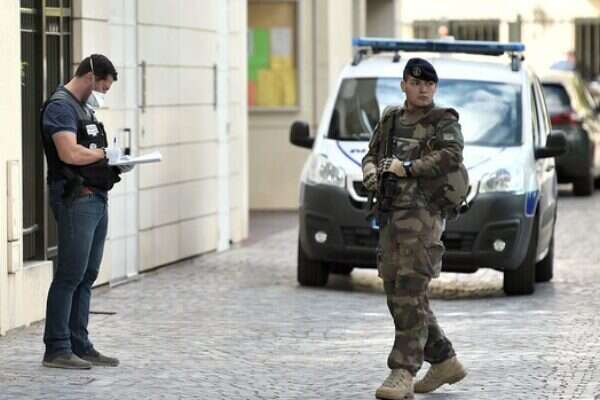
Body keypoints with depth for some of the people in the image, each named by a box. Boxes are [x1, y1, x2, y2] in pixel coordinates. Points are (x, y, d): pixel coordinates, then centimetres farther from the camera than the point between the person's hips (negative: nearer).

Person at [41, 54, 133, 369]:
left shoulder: (83, 108, 20)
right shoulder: (61, 106, -11)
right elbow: (70, 153, -23)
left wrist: (116, 165, 9)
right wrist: (105, 153, -9)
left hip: (96, 199, 10)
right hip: (76, 199, -10)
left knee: (87, 276, 10)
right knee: (69, 276, -9)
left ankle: (79, 346, 14)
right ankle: (56, 349, -6)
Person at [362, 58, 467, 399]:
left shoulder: (443, 121, -1)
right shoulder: (390, 119, 18)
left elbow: (452, 156, -18)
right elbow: (372, 153, 24)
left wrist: (407, 168, -17)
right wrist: (371, 170, 1)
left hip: (421, 216, -8)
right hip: (390, 217, 8)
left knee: (410, 295, -15)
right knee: (398, 296, 11)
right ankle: (445, 362, 23)